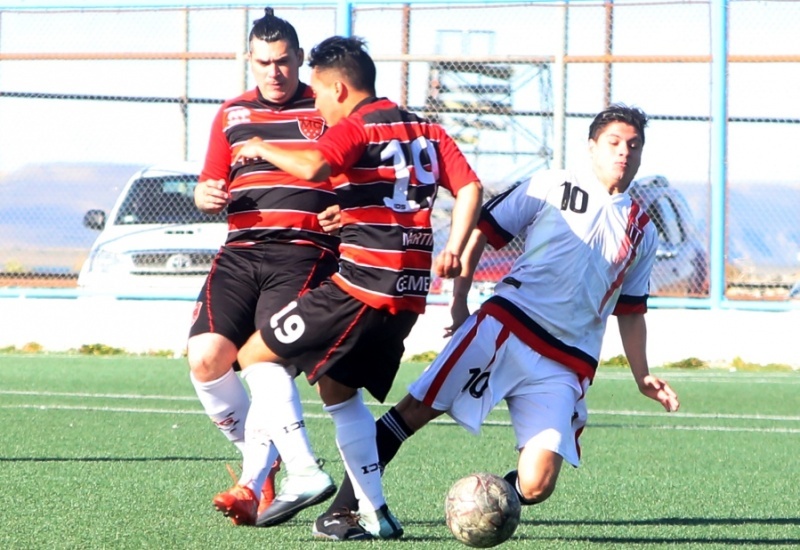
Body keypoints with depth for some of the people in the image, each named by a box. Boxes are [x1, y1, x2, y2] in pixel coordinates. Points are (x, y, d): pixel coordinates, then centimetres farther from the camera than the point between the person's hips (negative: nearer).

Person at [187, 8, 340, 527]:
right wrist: (208, 195, -3)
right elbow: (208, 187, 21)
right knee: (206, 357, -13)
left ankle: (254, 485, -15)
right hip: (240, 251, 4)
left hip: (305, 252, -4)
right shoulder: (232, 114, 19)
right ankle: (284, 464, 4)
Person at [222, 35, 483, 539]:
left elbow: (313, 166, -24)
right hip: (410, 291, 8)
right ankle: (375, 514, 10)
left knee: (257, 355, 2)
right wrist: (454, 252, 12)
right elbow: (470, 188, 11)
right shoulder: (427, 131, 18)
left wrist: (263, 149, -8)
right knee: (338, 390, 21)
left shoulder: (355, 127, -5)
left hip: (360, 284, -8)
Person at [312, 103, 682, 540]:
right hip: (504, 327, -3)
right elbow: (482, 230, 7)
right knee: (415, 410, -14)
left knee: (535, 487, -14)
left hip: (565, 368, 3)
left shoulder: (642, 232, 19)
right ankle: (341, 510, -5)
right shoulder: (552, 185, 7)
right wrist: (459, 301, 0)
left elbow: (631, 312, 26)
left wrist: (642, 377, 18)